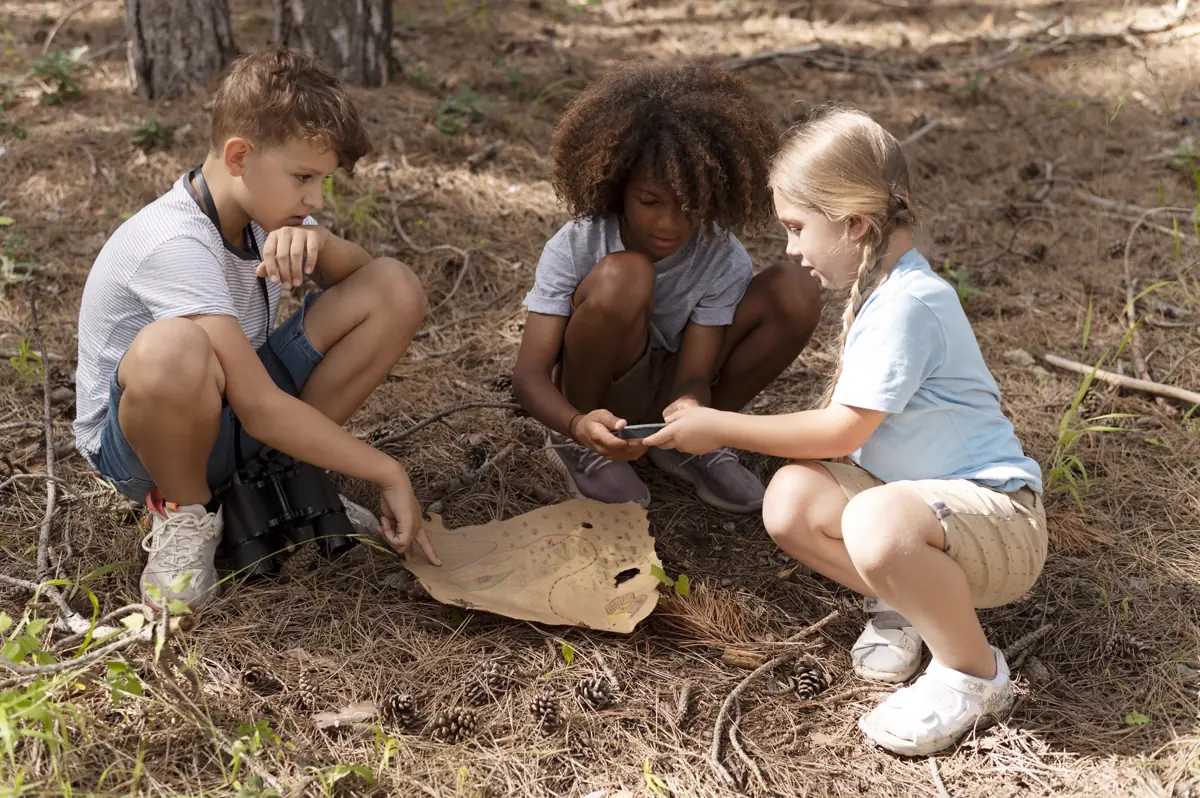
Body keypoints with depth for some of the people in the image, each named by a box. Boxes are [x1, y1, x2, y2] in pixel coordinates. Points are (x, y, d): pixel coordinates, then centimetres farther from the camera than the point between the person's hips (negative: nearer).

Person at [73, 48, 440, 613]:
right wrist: (387, 474, -26)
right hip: (137, 434, -7)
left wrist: (316, 240, -22)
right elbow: (258, 408, -32)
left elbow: (361, 278, 2)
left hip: (236, 411, 7)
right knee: (173, 350, -45)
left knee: (397, 289, -9)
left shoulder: (264, 206, -5)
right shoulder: (174, 244, -29)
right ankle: (185, 513, -12)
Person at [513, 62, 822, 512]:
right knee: (623, 276, -35)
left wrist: (689, 407, -46)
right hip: (595, 403, -3)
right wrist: (578, 425, -49)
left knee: (795, 296, -18)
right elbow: (529, 373, -26)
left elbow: (694, 375, -20)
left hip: (669, 394, 3)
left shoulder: (723, 260, -18)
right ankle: (573, 445, -8)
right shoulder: (575, 247, -23)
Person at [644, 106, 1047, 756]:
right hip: (915, 494, 9)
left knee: (877, 524, -38)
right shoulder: (878, 292, 10)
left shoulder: (907, 305, -22)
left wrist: (721, 428, -10)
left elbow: (841, 432, -19)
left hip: (1002, 518, -9)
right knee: (789, 500, -10)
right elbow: (844, 417, 15)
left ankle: (973, 675, -14)